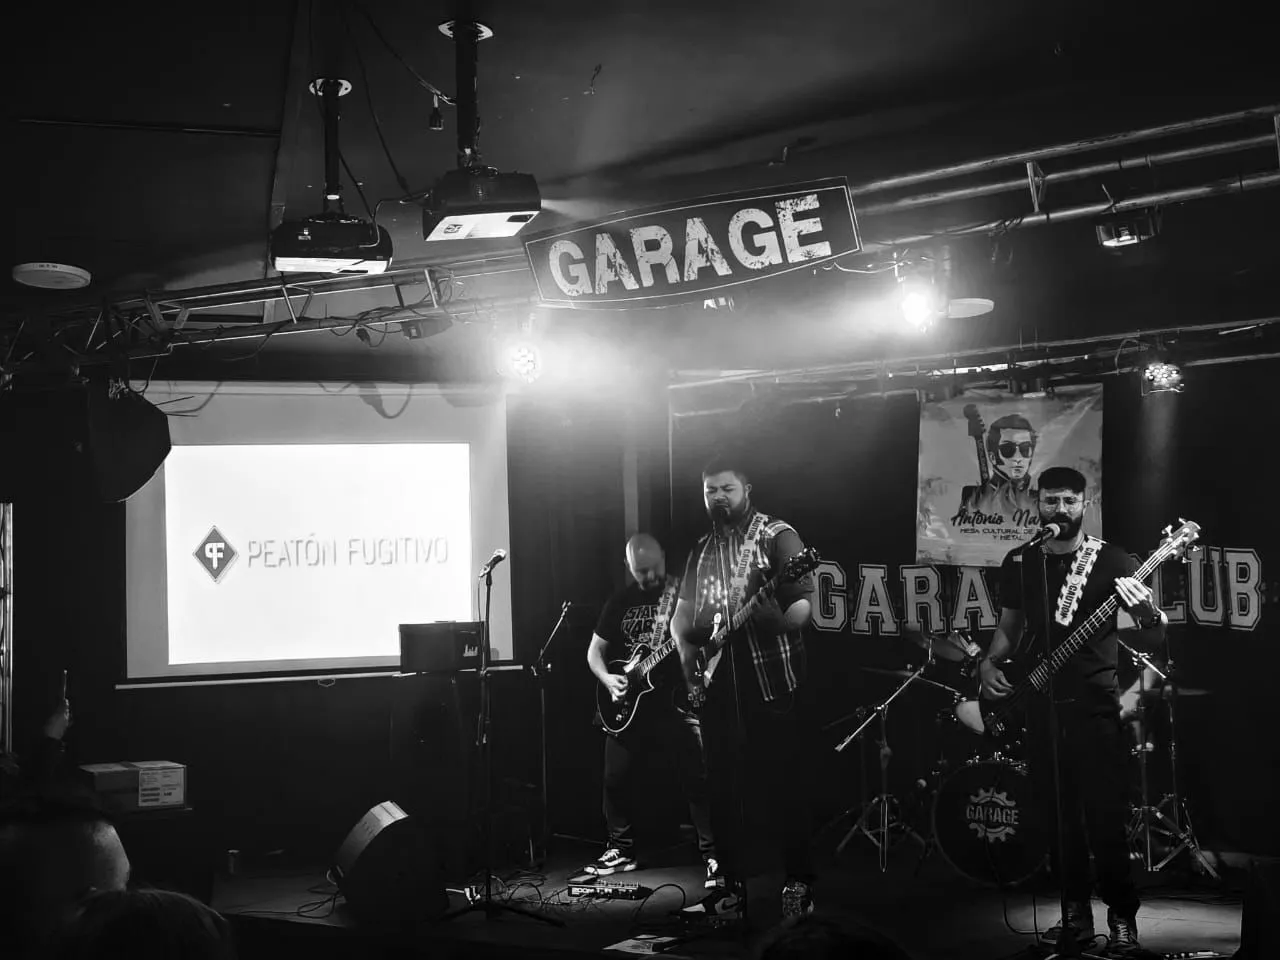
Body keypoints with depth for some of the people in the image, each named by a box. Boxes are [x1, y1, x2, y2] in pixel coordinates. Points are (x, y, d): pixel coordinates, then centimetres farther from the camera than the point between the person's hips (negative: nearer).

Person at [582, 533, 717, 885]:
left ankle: (712, 856, -2)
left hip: (677, 701, -4)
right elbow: (595, 651, 14)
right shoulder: (620, 602, 9)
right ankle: (621, 850, 22)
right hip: (629, 704, 4)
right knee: (616, 778, 5)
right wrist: (607, 678, -4)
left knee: (698, 778, -9)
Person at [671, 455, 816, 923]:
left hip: (771, 676, -6)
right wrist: (685, 648, 1)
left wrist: (783, 623, -29)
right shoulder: (703, 549, 17)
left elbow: (805, 599, -10)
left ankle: (800, 882, 7)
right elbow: (683, 613, 18)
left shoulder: (776, 536, -1)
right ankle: (733, 886, 14)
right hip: (716, 681, 6)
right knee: (722, 786, 6)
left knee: (784, 782, -3)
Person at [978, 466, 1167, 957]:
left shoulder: (1111, 562, -2)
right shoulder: (1018, 562, 10)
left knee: (1106, 818, -7)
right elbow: (1009, 627, 19)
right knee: (1057, 818, 8)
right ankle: (1076, 912, 19)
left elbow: (1143, 640, -7)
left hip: (1095, 708, -4)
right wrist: (990, 663, 0)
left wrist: (1146, 615, -29)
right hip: (1040, 708, 4)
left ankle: (1123, 919, 4)